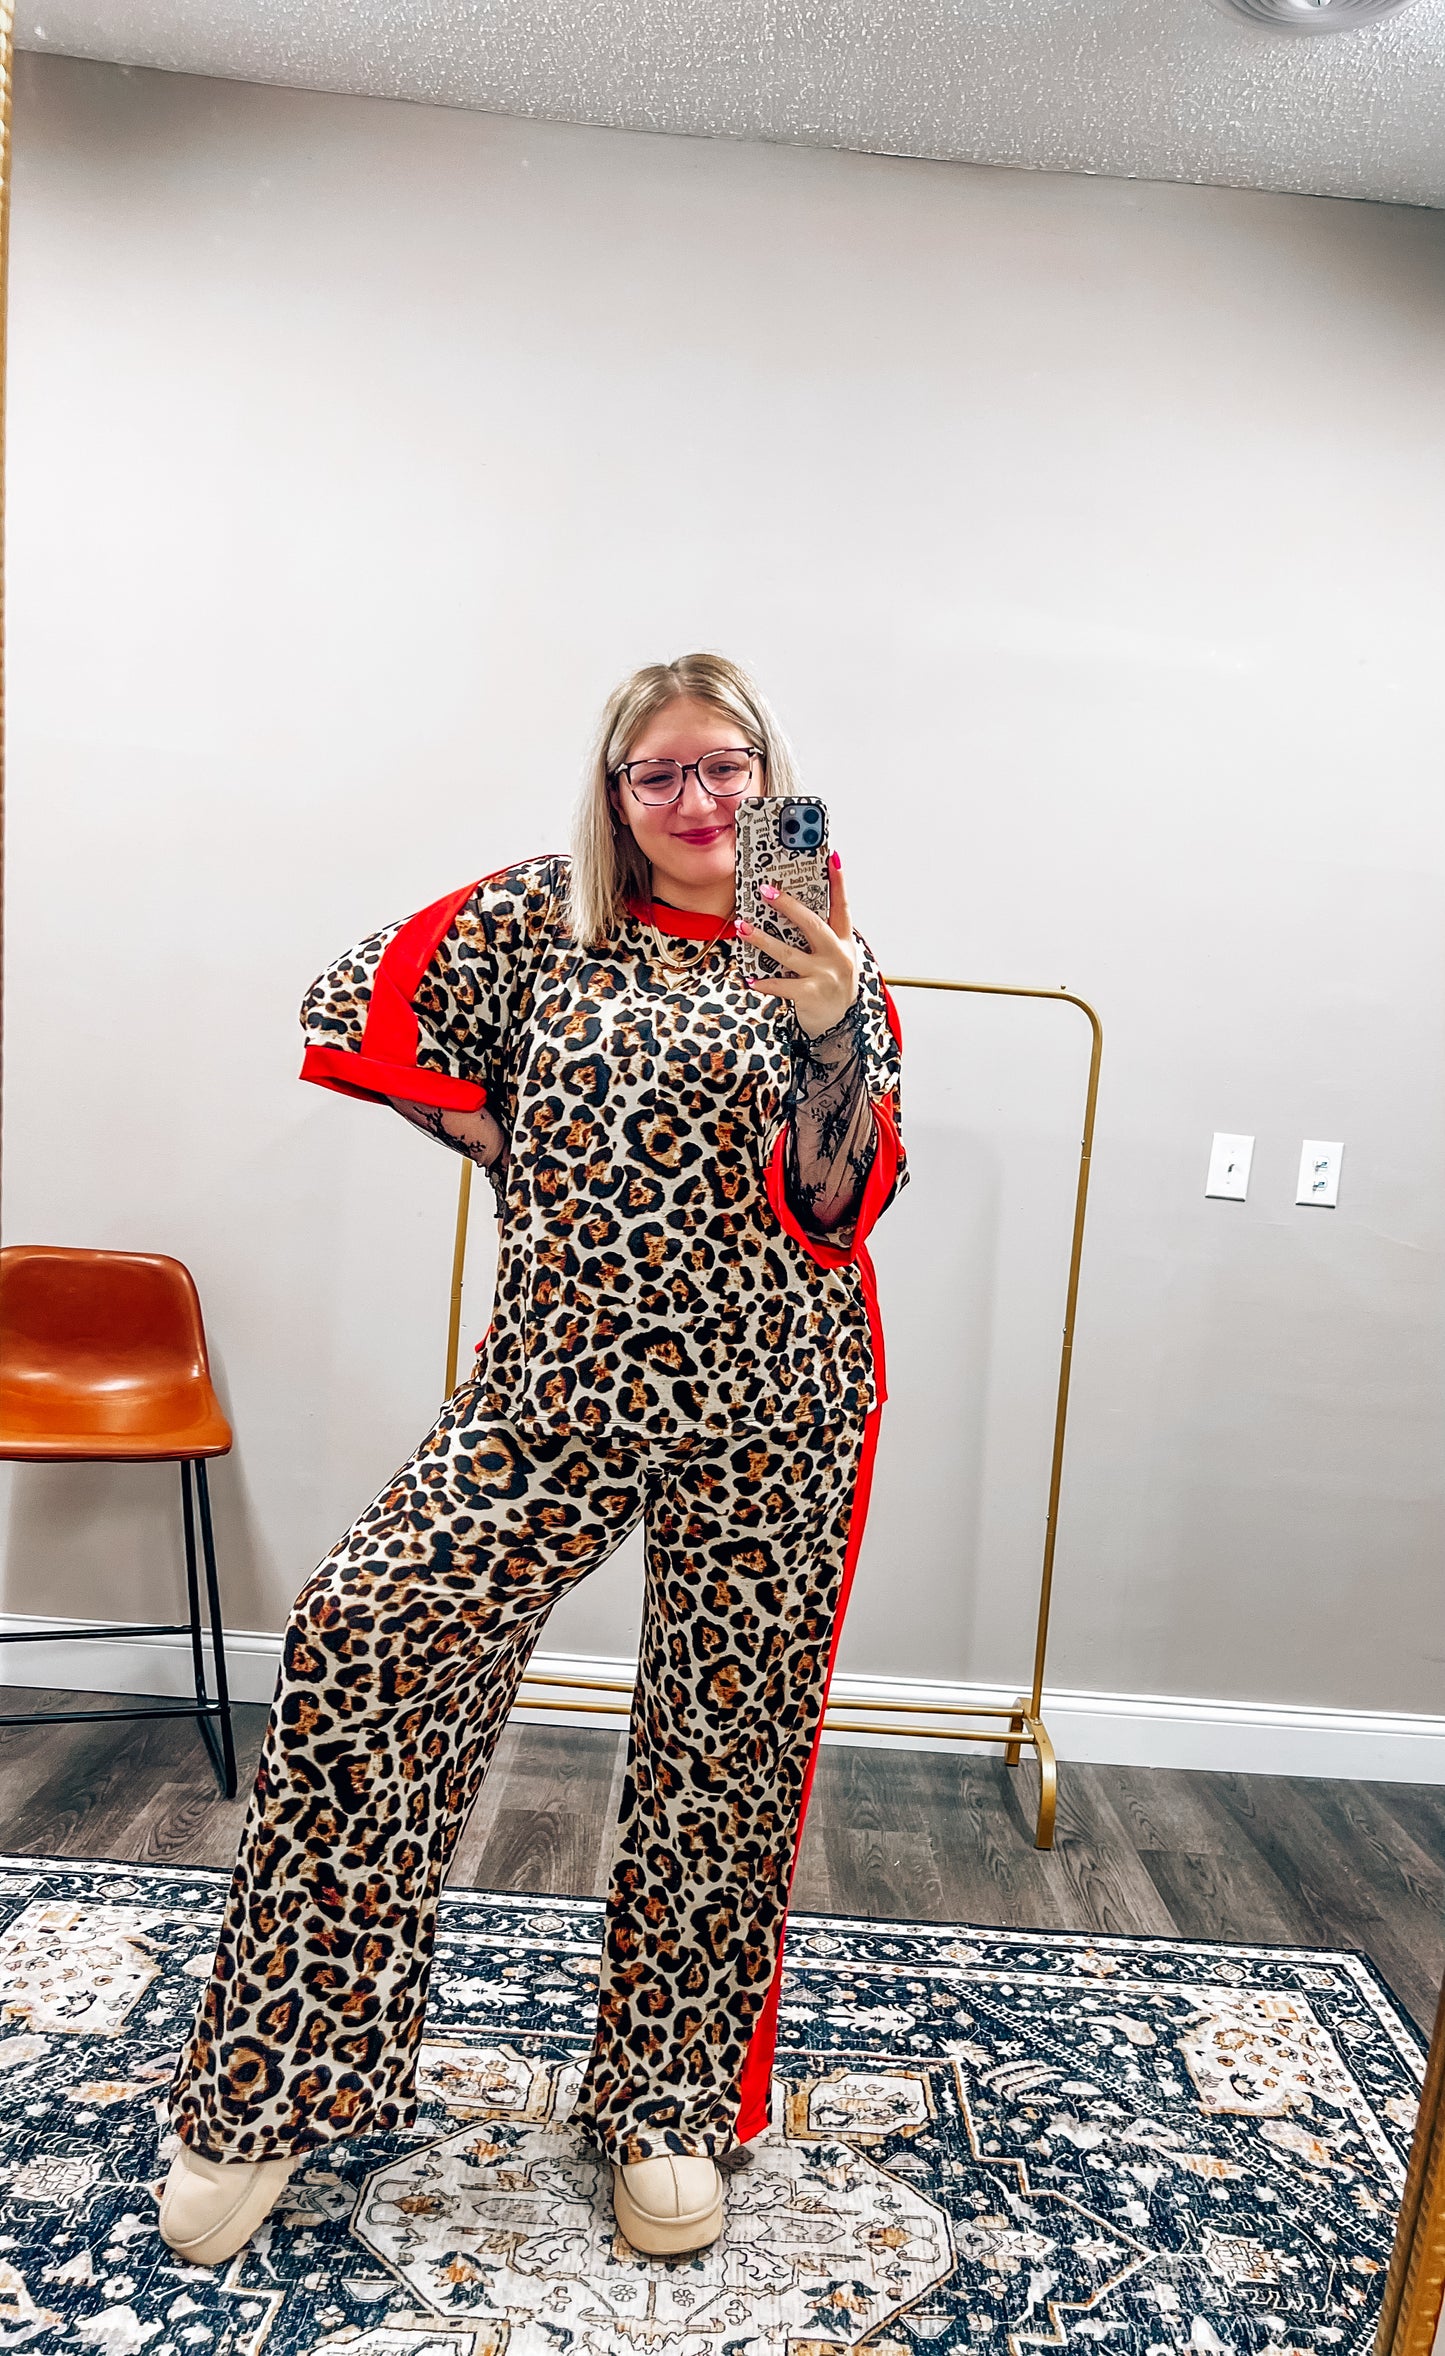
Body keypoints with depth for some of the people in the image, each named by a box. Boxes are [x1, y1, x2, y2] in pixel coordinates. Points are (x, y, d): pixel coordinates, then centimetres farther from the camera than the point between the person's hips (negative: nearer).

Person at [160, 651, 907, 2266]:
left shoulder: (830, 962, 3)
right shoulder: (539, 919, 6)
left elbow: (841, 1207, -6)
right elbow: (356, 1020, 10)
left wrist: (825, 1037, -24)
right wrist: (529, 1161, 4)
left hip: (767, 1403, 0)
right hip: (555, 1383, 1)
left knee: (726, 1739, 7)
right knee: (358, 1646, -12)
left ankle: (666, 2105, 29)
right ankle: (271, 2100, 7)